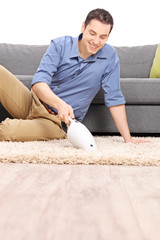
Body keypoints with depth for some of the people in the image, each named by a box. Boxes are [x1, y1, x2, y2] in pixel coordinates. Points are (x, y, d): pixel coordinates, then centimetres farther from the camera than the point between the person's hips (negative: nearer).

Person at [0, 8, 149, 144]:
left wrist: (128, 139, -8)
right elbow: (39, 82, -21)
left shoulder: (109, 56, -8)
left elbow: (114, 99, -3)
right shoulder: (60, 45, -9)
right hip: (33, 102, 2)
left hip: (58, 120, -1)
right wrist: (60, 103, -42)